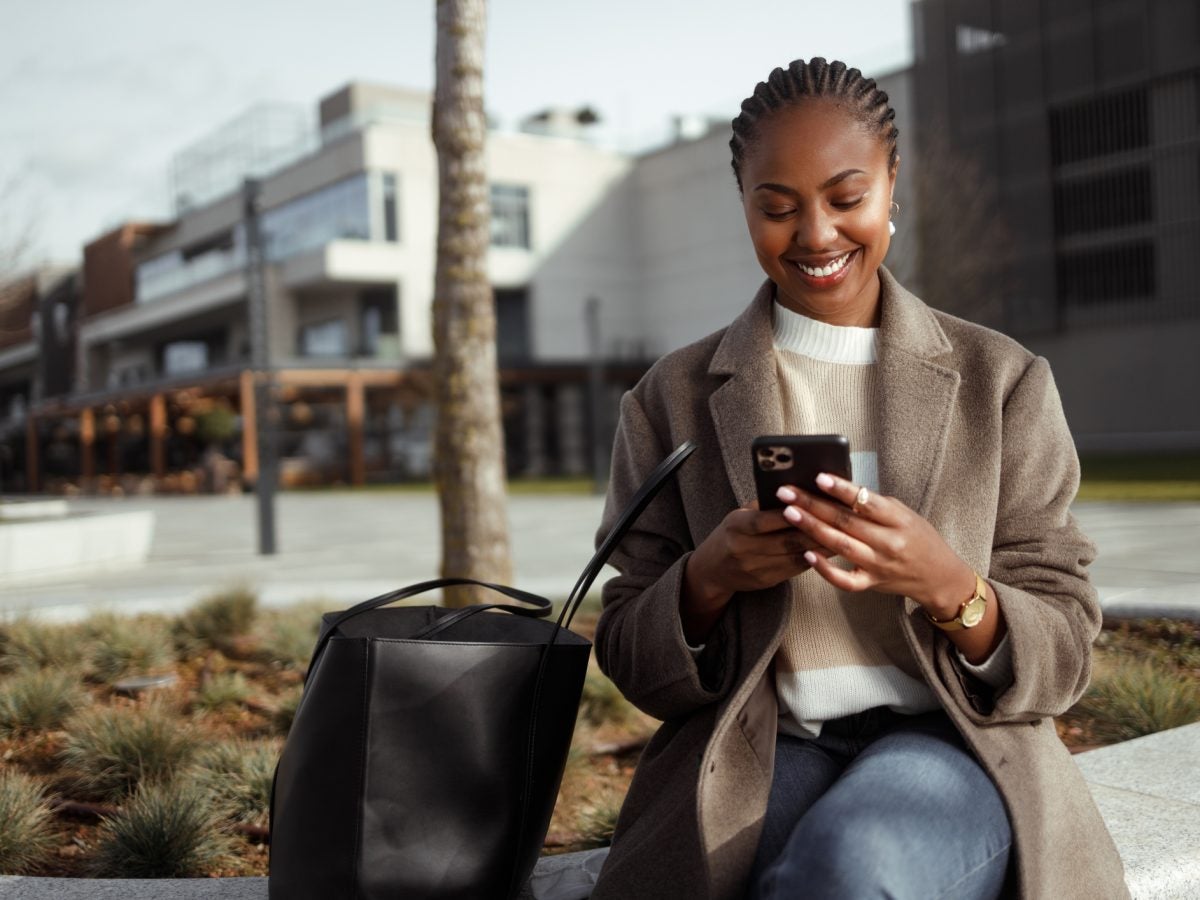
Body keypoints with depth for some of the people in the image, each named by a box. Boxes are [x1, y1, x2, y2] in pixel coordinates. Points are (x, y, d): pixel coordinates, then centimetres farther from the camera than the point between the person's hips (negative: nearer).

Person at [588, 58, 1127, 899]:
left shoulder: (1003, 379, 5)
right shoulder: (674, 397, 6)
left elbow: (1063, 654, 3)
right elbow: (630, 660, 7)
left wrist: (948, 587, -19)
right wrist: (708, 578, -15)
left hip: (947, 747, 0)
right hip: (755, 760, 0)